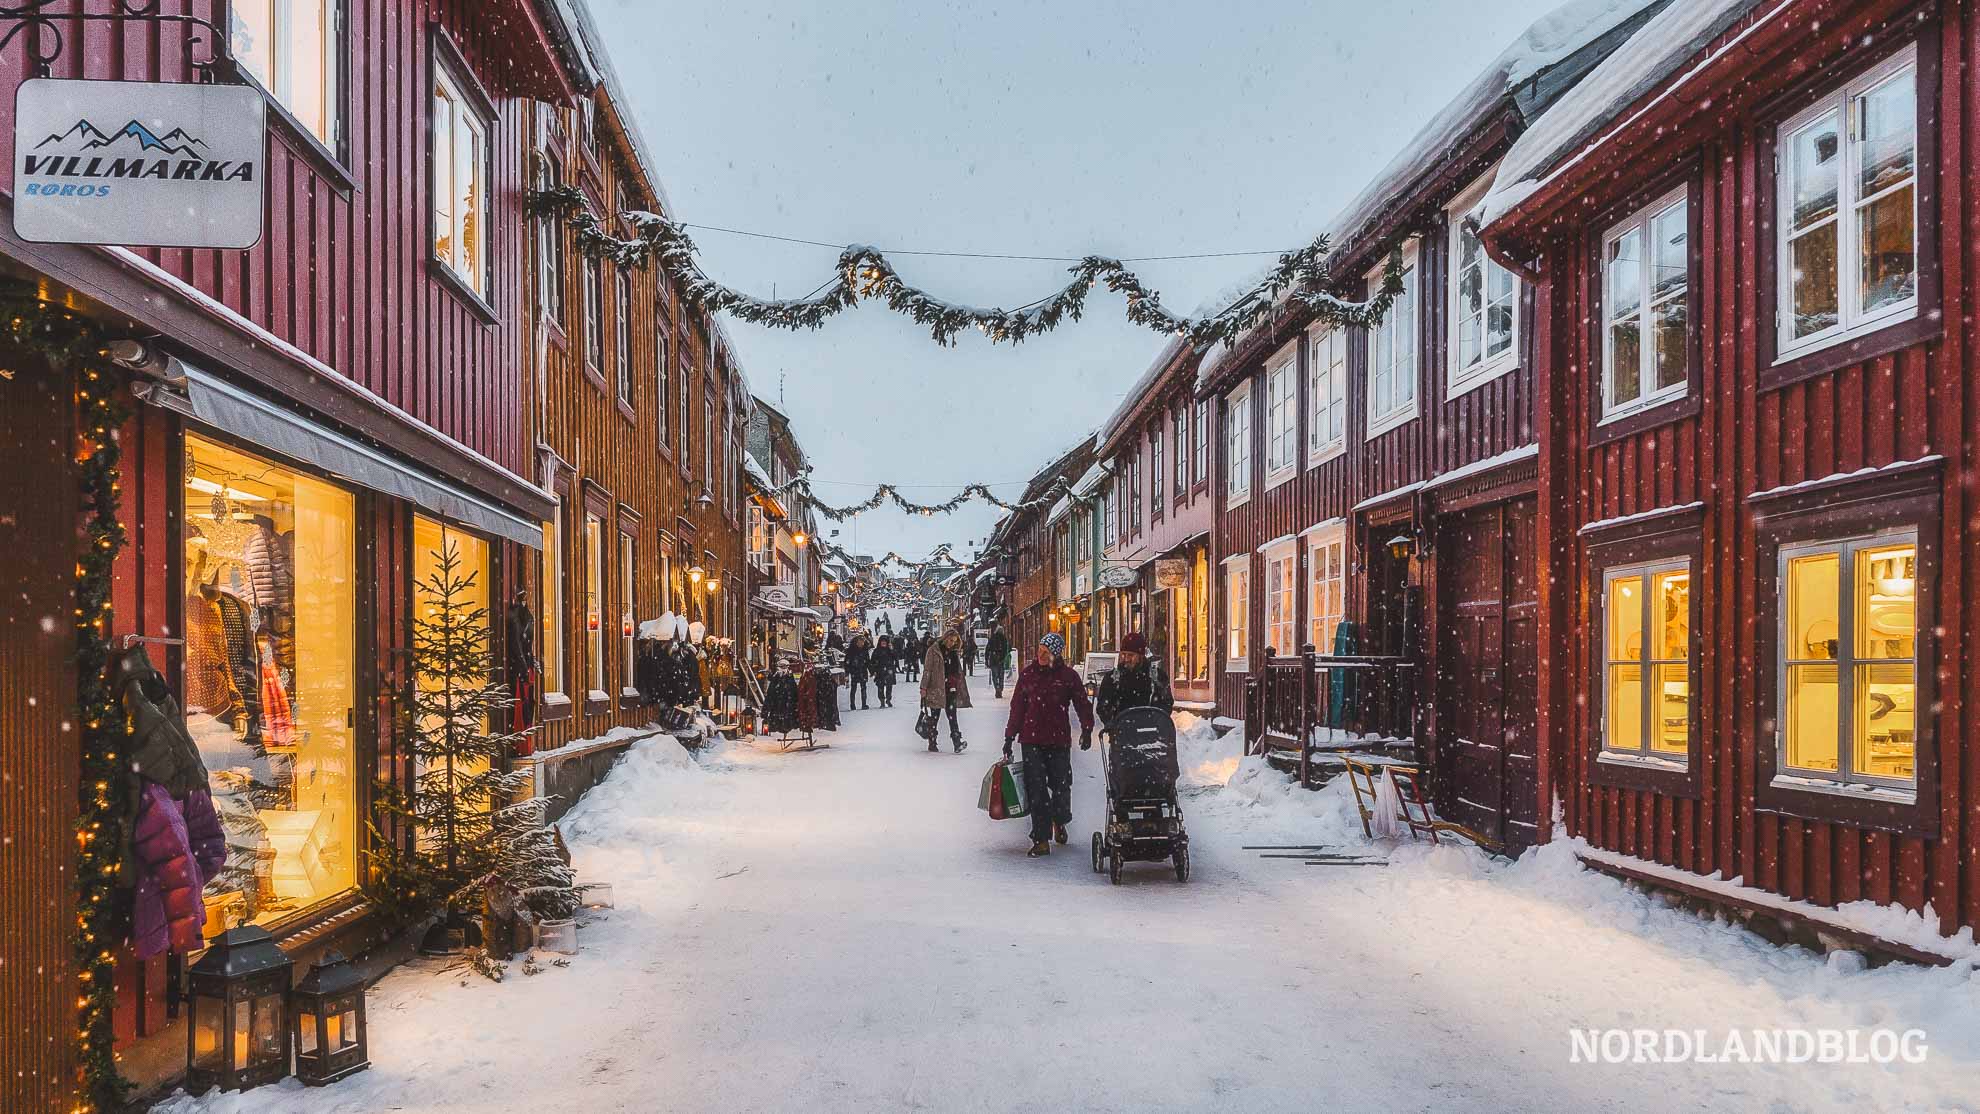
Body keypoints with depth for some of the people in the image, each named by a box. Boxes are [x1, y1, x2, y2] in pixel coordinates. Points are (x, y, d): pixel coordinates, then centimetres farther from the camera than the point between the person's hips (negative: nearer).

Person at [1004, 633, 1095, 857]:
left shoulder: (1069, 675, 2)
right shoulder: (1028, 674, 6)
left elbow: (1083, 704, 6)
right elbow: (1017, 707, 10)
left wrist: (1086, 730, -6)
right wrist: (1009, 737, 9)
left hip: (1059, 739, -1)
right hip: (1031, 740, 1)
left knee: (1061, 785, 3)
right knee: (1036, 789, -4)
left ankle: (1059, 821, 36)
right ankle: (1041, 840, 2)